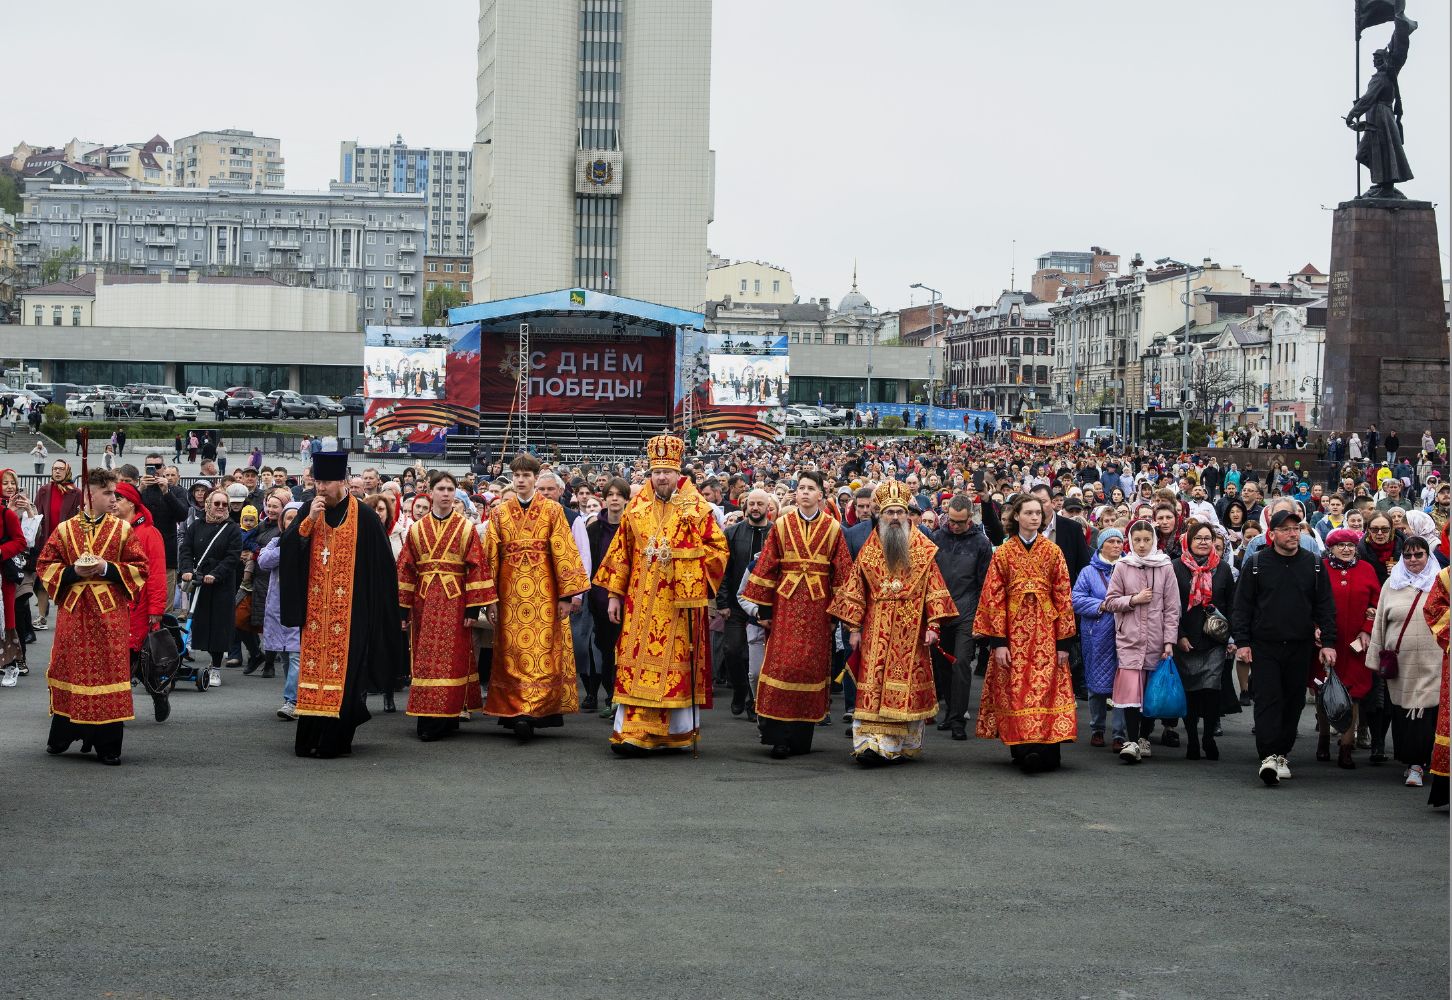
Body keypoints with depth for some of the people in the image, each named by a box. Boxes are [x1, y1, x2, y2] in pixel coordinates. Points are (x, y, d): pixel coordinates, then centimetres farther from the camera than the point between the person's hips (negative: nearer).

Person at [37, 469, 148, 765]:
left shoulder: (122, 529, 4)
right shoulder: (64, 530, 5)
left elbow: (139, 569, 1)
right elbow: (44, 567, 5)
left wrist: (107, 569, -13)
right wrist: (73, 571, -12)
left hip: (110, 614, -1)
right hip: (72, 611, 1)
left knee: (109, 671, -2)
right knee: (70, 670, 6)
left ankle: (107, 745, 5)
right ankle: (61, 736, 23)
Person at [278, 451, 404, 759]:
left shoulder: (363, 517, -5)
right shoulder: (311, 513, 8)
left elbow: (381, 566, -3)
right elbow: (287, 550, -1)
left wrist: (376, 612, -6)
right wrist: (309, 521, -13)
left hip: (350, 611, -4)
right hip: (315, 611, 4)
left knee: (343, 674, -4)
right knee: (313, 673, 4)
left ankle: (335, 741, 1)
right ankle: (311, 739, 10)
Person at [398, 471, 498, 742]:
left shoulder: (466, 528, 1)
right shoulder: (417, 529, 8)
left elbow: (476, 567, -2)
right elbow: (405, 569, 7)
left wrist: (473, 607, -9)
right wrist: (403, 607, 2)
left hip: (455, 601, -2)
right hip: (424, 602, 2)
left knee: (452, 657, -4)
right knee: (424, 659, 2)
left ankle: (448, 717, 1)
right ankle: (428, 719, 8)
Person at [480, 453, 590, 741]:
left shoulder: (552, 510, 3)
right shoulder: (500, 514, 9)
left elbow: (563, 552, -2)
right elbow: (490, 556, 6)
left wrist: (566, 595, -9)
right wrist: (490, 600, 0)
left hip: (544, 592, -2)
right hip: (511, 594, 2)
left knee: (543, 651, -6)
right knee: (514, 654, 0)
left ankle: (524, 714, -5)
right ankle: (521, 714, 3)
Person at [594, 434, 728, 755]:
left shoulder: (698, 508, 1)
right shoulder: (636, 508, 9)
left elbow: (719, 548, 3)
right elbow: (620, 553, 12)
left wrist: (697, 577, -9)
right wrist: (614, 594, 9)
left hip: (682, 600, -2)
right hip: (641, 602, 2)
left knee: (679, 663, 0)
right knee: (636, 663, -2)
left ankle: (681, 732, 9)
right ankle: (631, 732, 1)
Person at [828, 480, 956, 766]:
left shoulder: (923, 549, 4)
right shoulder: (869, 550, 8)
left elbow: (934, 589, 0)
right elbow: (855, 590, 7)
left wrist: (933, 625, -8)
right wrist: (854, 628, 1)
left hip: (912, 629, -1)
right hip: (877, 628, 1)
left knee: (908, 685, 0)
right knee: (873, 685, -7)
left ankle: (905, 745, 8)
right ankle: (872, 742, -9)